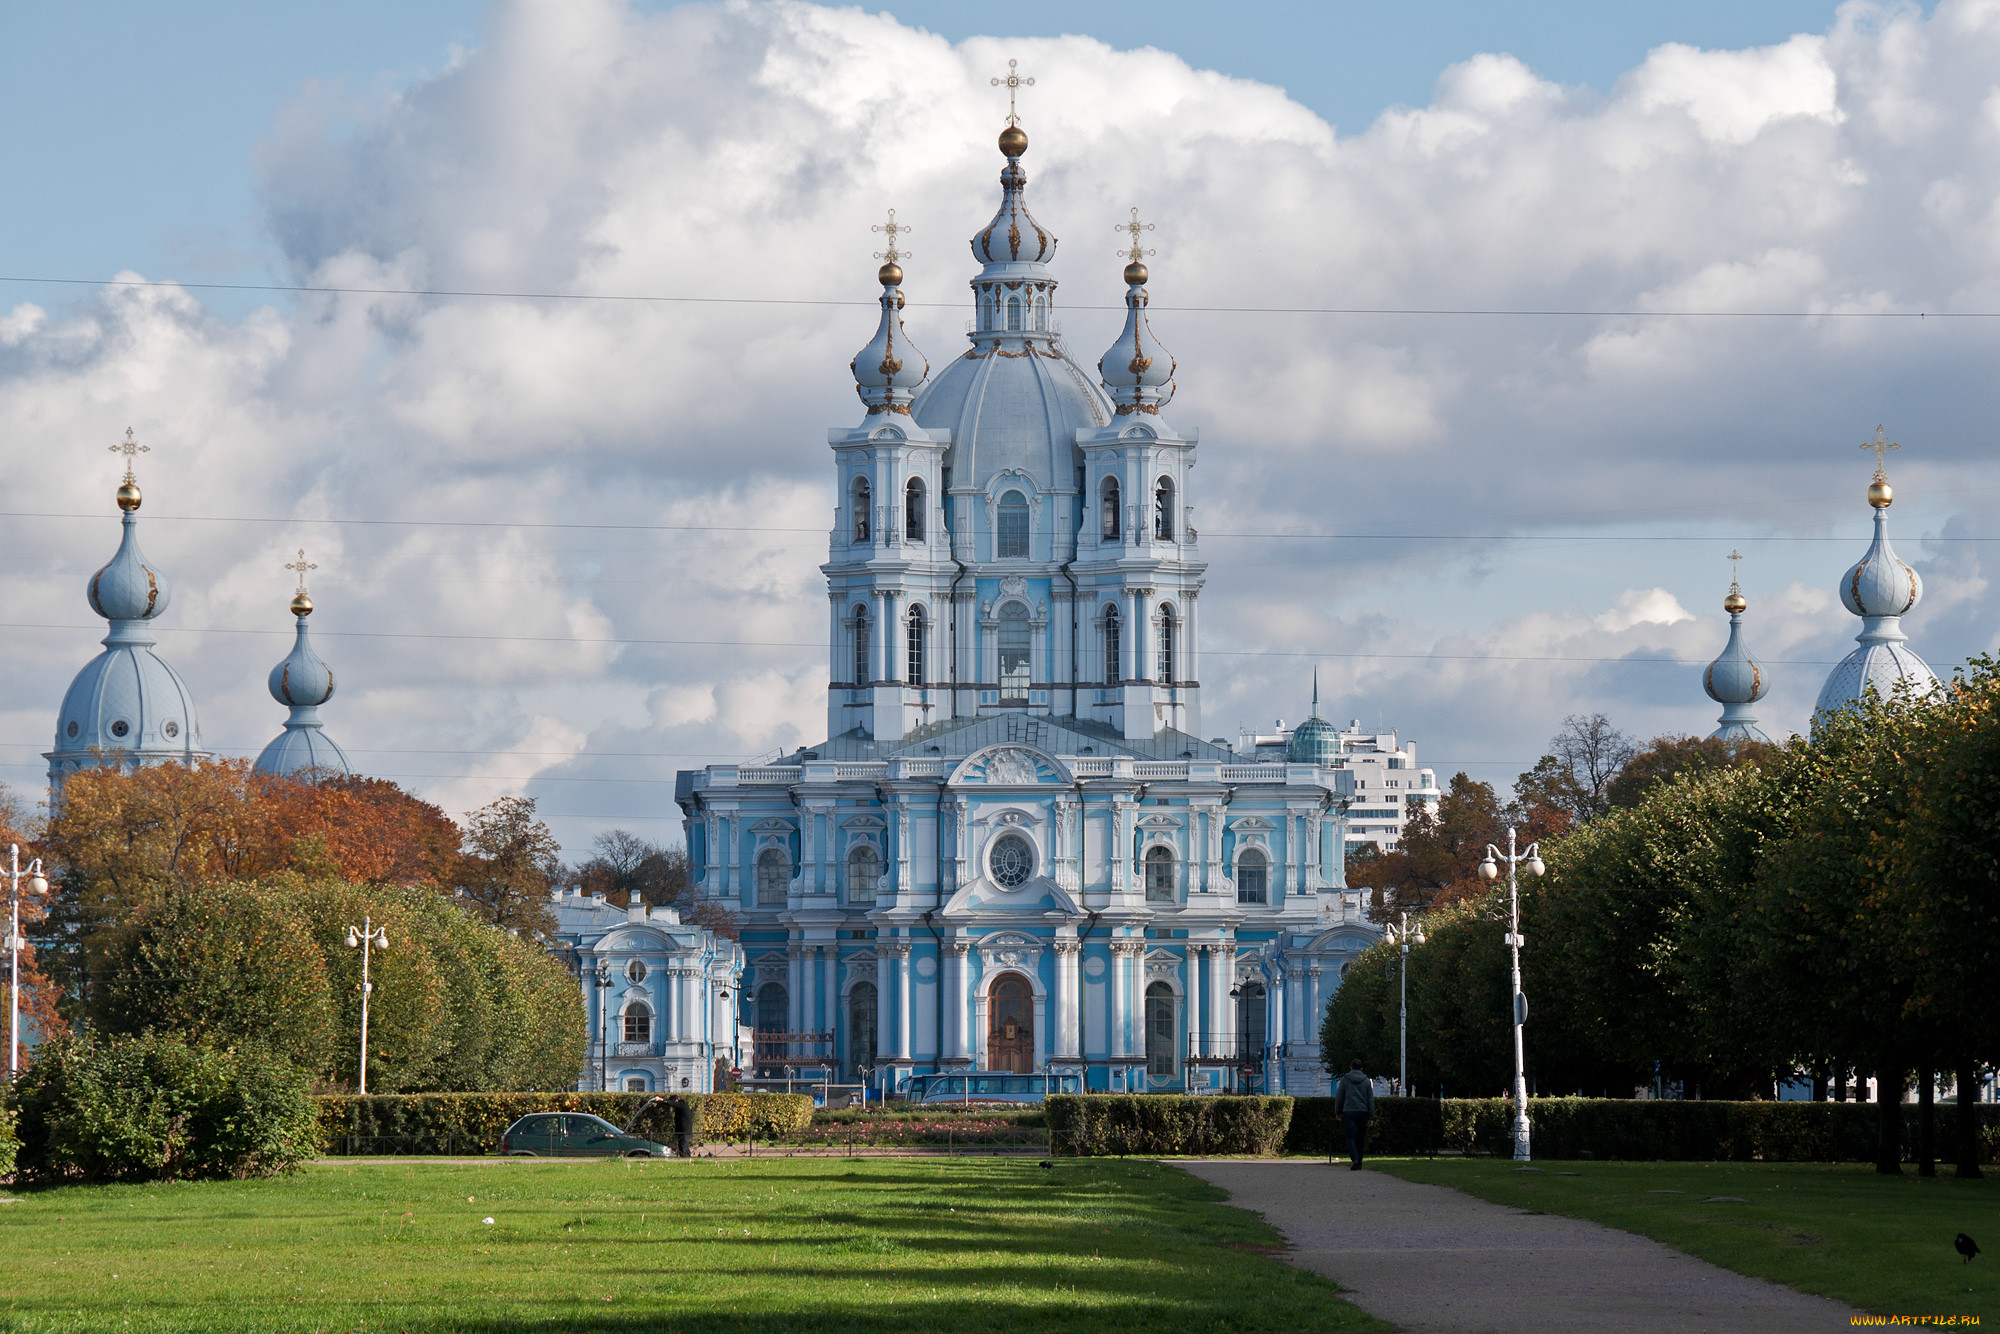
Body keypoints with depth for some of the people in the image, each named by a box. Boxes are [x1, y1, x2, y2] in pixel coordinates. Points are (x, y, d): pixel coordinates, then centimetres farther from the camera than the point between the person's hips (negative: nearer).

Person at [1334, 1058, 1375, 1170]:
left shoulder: (1345, 1080, 2)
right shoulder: (1366, 1081, 6)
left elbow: (1338, 1098, 6)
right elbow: (1371, 1100, 4)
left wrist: (1338, 1112, 19)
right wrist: (1371, 1118, 6)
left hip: (1349, 1112, -2)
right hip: (1363, 1113, 2)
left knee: (1351, 1137, -5)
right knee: (1360, 1139, 10)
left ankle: (1354, 1159, -27)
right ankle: (1359, 1164, 14)